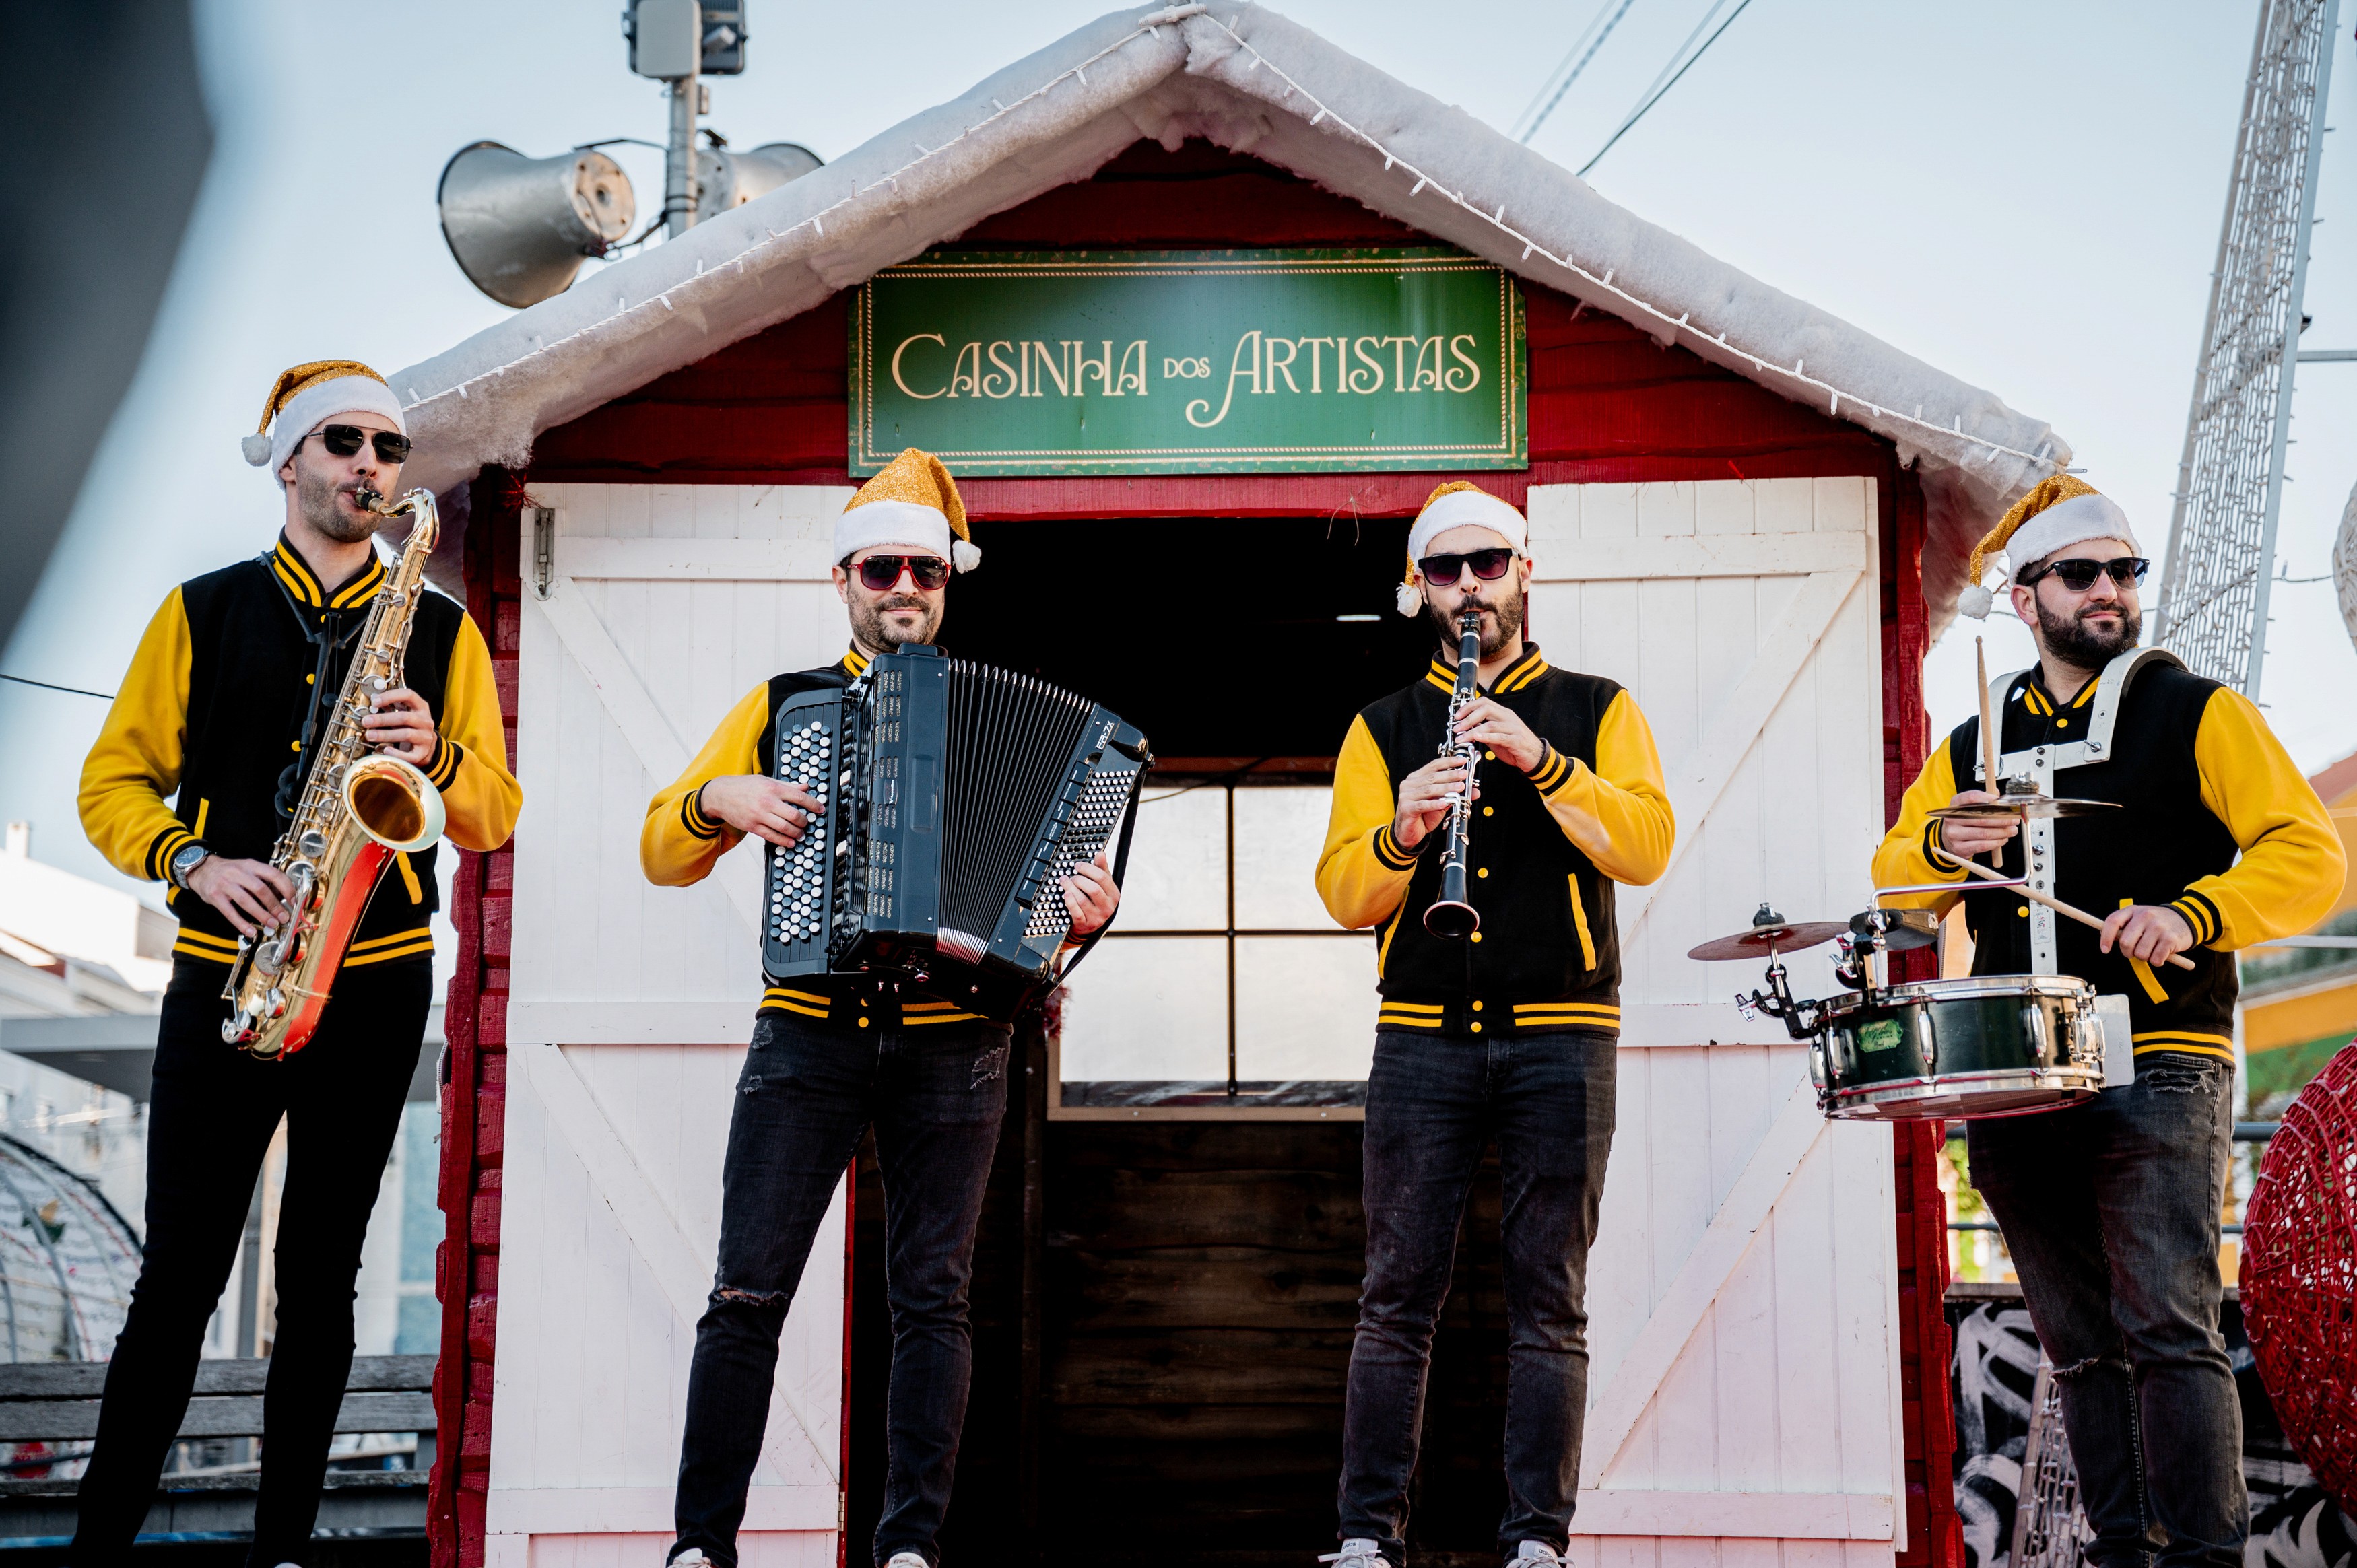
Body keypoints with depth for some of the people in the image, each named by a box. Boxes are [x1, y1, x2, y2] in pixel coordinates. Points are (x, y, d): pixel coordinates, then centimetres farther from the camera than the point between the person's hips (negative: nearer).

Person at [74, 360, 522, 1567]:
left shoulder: (441, 632, 10)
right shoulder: (204, 612, 8)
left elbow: (495, 814, 6)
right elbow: (113, 781, 6)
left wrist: (438, 755, -14)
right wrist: (195, 864, -12)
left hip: (379, 979, 1)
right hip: (222, 970, -1)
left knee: (321, 1275, 5)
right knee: (180, 1273, -3)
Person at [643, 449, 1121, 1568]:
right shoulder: (783, 705, 13)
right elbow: (662, 852, 14)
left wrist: (1081, 917, -10)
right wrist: (721, 799, -7)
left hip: (951, 1044, 0)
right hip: (808, 1035, 0)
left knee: (932, 1297, 1)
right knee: (748, 1292, -4)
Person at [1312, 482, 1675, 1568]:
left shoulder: (1595, 711, 10)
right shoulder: (1383, 729, 13)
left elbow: (1645, 846, -6)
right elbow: (1343, 896, 3)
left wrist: (1539, 760, -18)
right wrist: (1401, 831, -17)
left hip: (1559, 1035, -1)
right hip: (1423, 1032, 1)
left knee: (1548, 1301, 0)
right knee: (1399, 1293, -1)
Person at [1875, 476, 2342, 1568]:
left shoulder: (2197, 713, 3)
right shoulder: (1972, 748, 17)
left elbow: (2309, 854, -5)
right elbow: (1894, 874, 19)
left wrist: (2193, 915, -21)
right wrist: (1941, 843, -4)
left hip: (2156, 1073, -5)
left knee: (2168, 1328, -12)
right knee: (2080, 1346, 9)